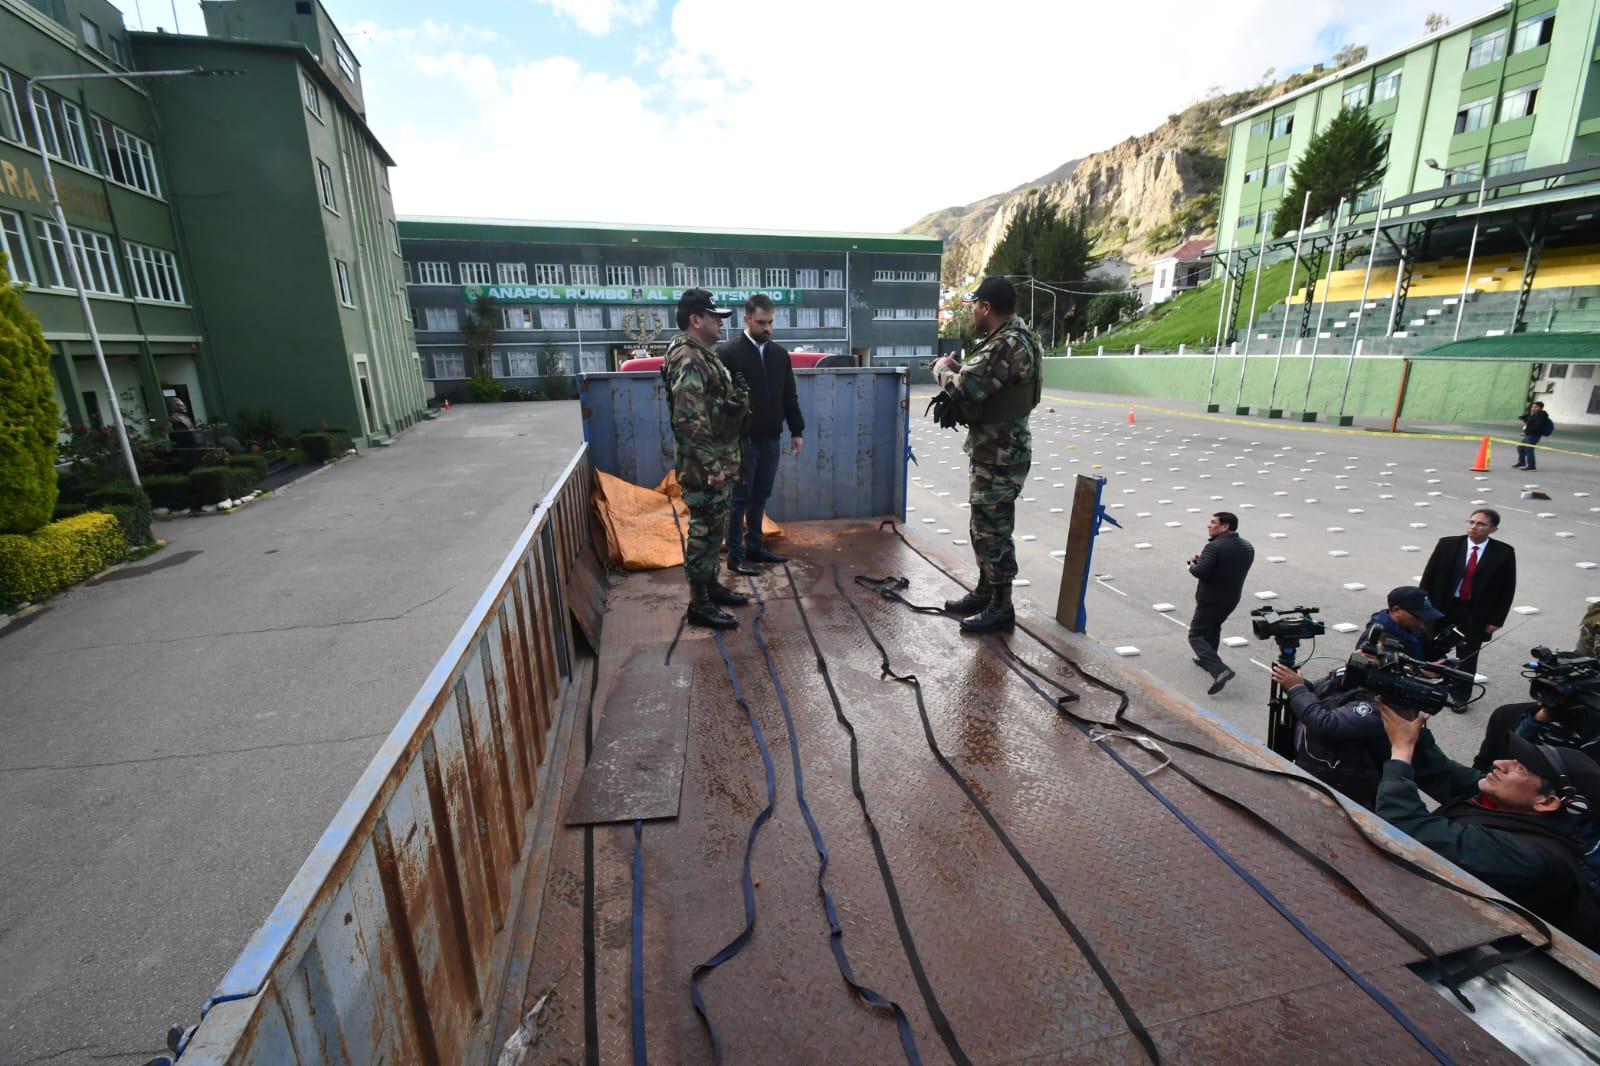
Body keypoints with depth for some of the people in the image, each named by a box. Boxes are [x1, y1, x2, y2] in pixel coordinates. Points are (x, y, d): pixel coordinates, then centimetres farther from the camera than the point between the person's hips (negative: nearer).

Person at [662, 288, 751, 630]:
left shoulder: (704, 356, 15)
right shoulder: (689, 360, -18)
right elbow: (691, 420, -26)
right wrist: (711, 466, -25)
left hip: (718, 461, 10)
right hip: (703, 466, -10)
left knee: (714, 527, 18)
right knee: (704, 530, -3)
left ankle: (711, 585, 32)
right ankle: (699, 604, 7)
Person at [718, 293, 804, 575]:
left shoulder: (780, 353, 10)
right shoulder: (728, 352, -7)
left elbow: (789, 396, 15)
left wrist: (797, 430, 12)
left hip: (770, 438, 5)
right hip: (743, 439, -5)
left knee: (760, 496, 13)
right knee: (740, 497, 1)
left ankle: (755, 547, 25)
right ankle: (735, 555, 9)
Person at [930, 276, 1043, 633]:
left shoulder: (1009, 345, -22)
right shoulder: (1007, 339, 13)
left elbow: (964, 389, -24)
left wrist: (942, 369, -5)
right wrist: (959, 367, 5)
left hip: (1000, 455, -11)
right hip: (991, 450, 11)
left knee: (994, 530, -2)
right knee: (983, 526, 18)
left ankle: (1001, 607, 10)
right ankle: (984, 592, 31)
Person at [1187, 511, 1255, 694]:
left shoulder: (1214, 547, -23)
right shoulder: (1247, 547, 4)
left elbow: (1201, 572, -28)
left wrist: (1192, 564, -6)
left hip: (1210, 600, -8)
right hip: (1232, 598, 8)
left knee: (1197, 636, -2)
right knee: (1213, 627, 30)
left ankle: (1219, 670, -19)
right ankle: (1207, 660, 44)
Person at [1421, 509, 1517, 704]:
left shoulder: (1504, 553, -5)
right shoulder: (1447, 544, -6)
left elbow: (1508, 589, -1)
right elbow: (1428, 577, -1)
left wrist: (1496, 620, -5)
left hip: (1476, 615, 0)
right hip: (1442, 609, 0)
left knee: (1467, 657, 12)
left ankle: (1460, 694, 29)